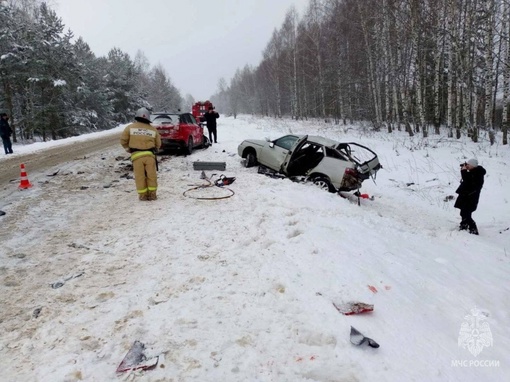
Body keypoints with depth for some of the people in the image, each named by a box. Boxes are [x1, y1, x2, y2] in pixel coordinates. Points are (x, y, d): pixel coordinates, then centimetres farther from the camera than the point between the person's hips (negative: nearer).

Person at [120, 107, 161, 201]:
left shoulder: (130, 127, 3)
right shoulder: (153, 129, 9)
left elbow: (123, 140, 5)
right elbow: (158, 144, 13)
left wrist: (128, 149, 22)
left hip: (136, 155, -1)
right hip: (149, 154, 1)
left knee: (140, 176, 6)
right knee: (151, 175, 8)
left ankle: (143, 195, 10)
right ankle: (152, 194, 12)